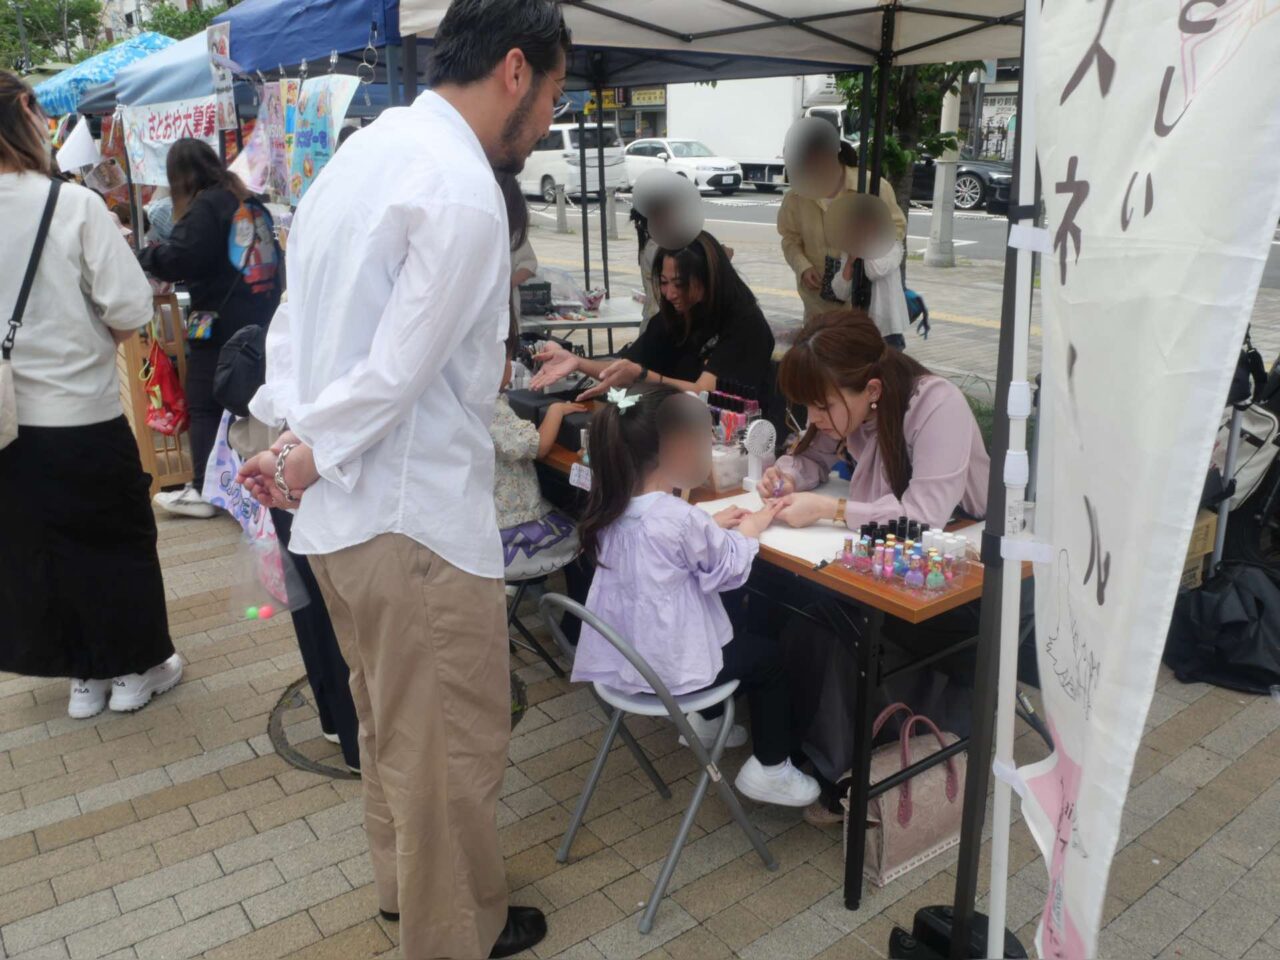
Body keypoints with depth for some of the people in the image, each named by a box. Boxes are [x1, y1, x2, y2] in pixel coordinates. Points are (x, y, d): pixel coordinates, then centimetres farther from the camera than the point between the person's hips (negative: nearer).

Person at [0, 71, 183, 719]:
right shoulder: (73, 204, -14)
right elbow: (131, 308, -17)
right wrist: (93, 342, 3)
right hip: (81, 413, -4)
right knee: (118, 539, 13)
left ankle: (83, 673, 29)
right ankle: (137, 668, 26)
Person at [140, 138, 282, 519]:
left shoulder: (205, 206, -9)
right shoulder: (250, 202, 14)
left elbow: (178, 258, -17)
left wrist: (144, 255, 1)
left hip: (220, 324, -8)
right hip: (262, 319, 8)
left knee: (205, 407, -2)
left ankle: (203, 491, -2)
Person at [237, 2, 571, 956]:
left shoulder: (365, 151, 11)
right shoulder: (463, 191, -19)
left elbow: (299, 315, 10)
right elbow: (400, 370, -21)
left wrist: (292, 437, 4)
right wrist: (307, 459, -7)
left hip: (345, 509, 10)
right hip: (416, 515, -9)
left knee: (391, 719, 25)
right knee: (454, 743, 9)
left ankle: (406, 883, 46)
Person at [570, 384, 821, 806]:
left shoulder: (612, 507, -3)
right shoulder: (680, 519, -28)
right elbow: (729, 569, -12)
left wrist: (712, 526, 6)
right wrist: (748, 530, 4)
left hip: (618, 655, 8)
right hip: (666, 667, -8)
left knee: (737, 630, 32)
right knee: (768, 656, 15)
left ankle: (702, 720, 44)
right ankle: (769, 769, 21)